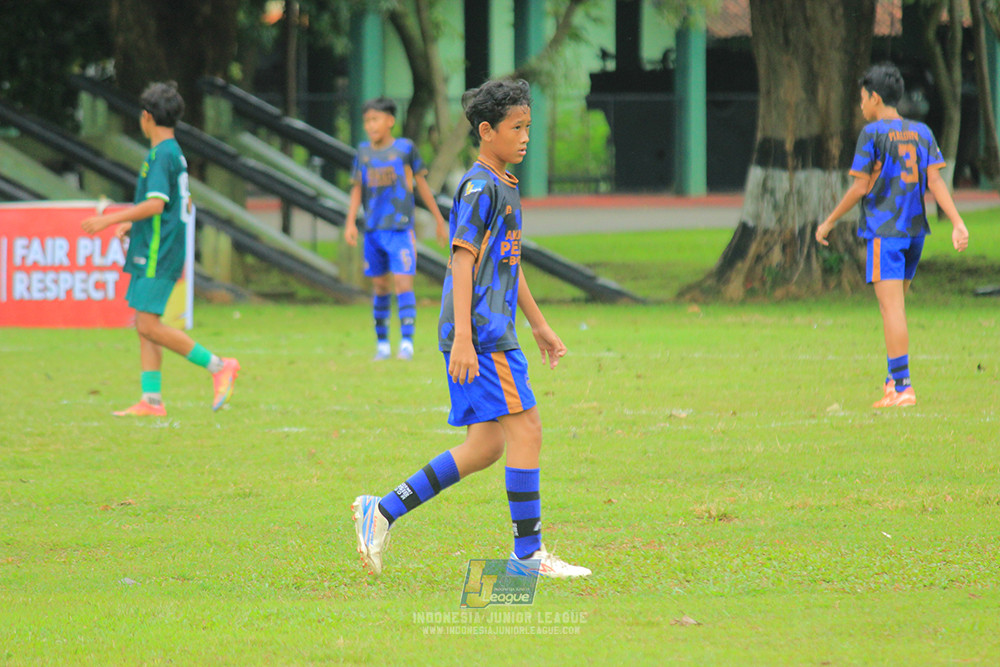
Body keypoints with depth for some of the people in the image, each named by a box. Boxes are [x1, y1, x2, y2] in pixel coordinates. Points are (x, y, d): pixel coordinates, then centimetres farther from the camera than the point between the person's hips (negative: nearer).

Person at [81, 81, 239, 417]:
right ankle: (151, 399, 6)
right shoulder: (175, 153, 16)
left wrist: (109, 220, -21)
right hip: (151, 254, 10)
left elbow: (155, 204, -24)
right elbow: (184, 205, 24)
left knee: (149, 325, -13)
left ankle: (218, 366, -9)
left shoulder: (162, 154, -14)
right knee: (144, 326, 8)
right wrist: (132, 225, 26)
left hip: (157, 255, -10)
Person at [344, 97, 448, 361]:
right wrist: (350, 223, 0)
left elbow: (421, 183, 8)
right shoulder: (363, 152, 8)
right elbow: (357, 189, 11)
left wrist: (439, 220, 13)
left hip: (400, 229, -3)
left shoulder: (405, 148, 0)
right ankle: (382, 343, 16)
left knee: (403, 283, -12)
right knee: (379, 286, 8)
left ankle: (407, 342, -13)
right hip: (373, 230, 3)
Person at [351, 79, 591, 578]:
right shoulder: (480, 188, -11)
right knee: (525, 430, -9)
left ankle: (383, 510, 10)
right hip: (482, 332, -10)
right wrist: (463, 336, -25)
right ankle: (527, 554, -5)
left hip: (494, 331, 10)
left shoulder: (504, 187, 20)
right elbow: (463, 259, -18)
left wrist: (539, 325, 31)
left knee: (485, 446, 8)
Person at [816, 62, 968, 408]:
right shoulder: (921, 132, 11)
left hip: (884, 230, -7)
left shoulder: (872, 134, -6)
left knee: (891, 307, -9)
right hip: (915, 229, 7)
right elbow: (935, 179, 3)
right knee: (895, 306, 17)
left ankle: (902, 386, -15)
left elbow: (861, 187, -7)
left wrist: (829, 223, 2)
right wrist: (957, 223, -3)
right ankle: (894, 380, 19)